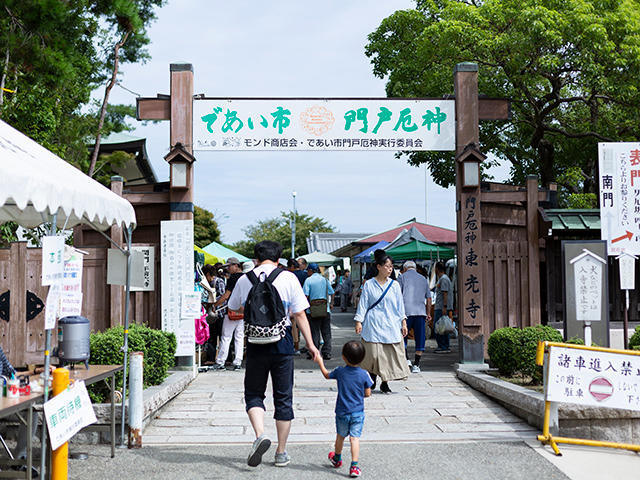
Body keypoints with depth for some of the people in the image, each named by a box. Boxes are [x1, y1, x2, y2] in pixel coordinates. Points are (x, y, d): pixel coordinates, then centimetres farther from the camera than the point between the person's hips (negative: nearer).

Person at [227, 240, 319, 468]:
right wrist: (310, 344, 1)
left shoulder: (244, 280, 2)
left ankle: (260, 435, -11)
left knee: (253, 393, 14)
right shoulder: (288, 278, -3)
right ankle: (281, 453, 15)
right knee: (283, 398, 10)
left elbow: (234, 308, 18)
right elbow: (299, 314, -5)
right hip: (282, 343, 0)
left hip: (256, 344, 1)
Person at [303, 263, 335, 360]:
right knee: (326, 333, 7)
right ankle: (327, 353, 5)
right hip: (325, 309, 2)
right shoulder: (325, 280, 8)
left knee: (315, 333, 3)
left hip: (313, 311, -2)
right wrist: (331, 303, 21)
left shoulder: (308, 280, -3)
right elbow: (332, 293, 8)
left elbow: (306, 295, -10)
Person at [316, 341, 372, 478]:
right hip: (358, 413, -1)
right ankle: (354, 466, -11)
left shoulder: (340, 372, -9)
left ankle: (337, 459, 41)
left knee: (340, 436, 20)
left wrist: (320, 362, 25)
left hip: (342, 412, 1)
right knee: (354, 438, -3)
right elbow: (367, 393, -4)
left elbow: (326, 375, 10)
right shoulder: (364, 375, -11)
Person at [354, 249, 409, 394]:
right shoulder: (369, 284, 2)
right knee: (373, 353, -5)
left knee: (391, 353, -2)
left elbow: (400, 305, 11)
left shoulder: (395, 285, 8)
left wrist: (403, 323, 7)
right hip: (373, 325, -2)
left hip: (391, 325, 2)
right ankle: (372, 380, 15)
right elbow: (363, 304, 3)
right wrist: (358, 321, -4)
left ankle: (384, 382, 9)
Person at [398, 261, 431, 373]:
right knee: (420, 338, 5)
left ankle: (405, 358, -2)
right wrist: (428, 313, 27)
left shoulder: (402, 277, 8)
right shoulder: (423, 279, 19)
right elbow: (429, 298, 19)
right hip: (421, 312, 3)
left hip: (406, 311, -3)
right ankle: (416, 365, 4)